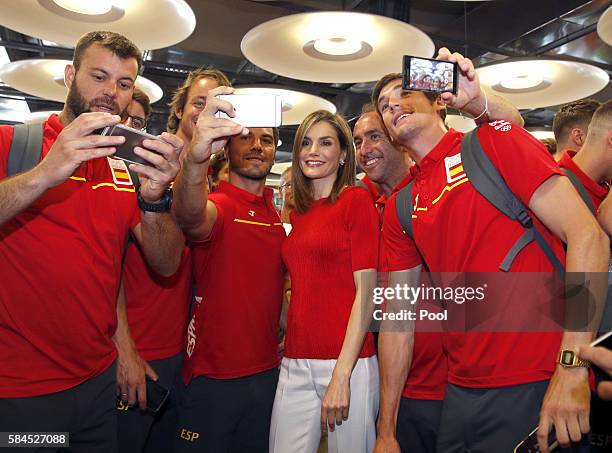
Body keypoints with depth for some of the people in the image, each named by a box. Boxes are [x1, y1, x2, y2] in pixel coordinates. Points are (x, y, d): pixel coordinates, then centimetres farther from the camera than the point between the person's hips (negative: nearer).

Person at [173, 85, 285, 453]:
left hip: (267, 373, 6)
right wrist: (196, 159, -56)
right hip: (212, 377, -6)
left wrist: (284, 339, 5)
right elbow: (192, 215, -38)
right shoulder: (217, 205, -12)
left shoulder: (277, 217, 7)